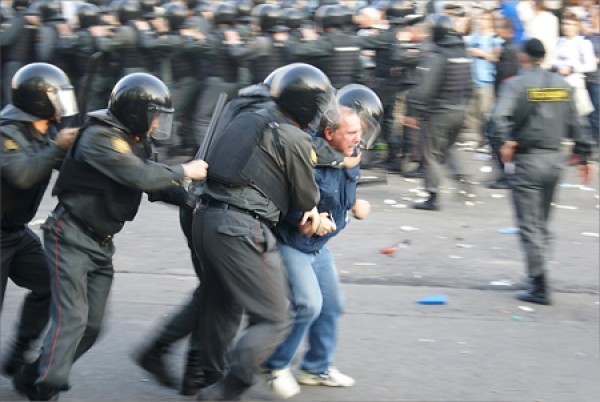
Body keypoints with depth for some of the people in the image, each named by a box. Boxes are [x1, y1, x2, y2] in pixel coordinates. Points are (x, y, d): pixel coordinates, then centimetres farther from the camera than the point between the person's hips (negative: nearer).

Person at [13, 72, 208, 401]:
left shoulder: (135, 142, 10)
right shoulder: (100, 137, -20)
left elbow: (153, 183, 11)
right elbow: (139, 177, -27)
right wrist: (184, 172, -16)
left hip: (101, 245, 9)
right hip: (72, 237, -9)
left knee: (91, 326, 7)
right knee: (72, 319, -15)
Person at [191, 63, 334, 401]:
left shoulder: (246, 120, 15)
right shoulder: (294, 139, -8)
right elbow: (306, 201, 1)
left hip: (207, 219, 8)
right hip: (243, 230, -8)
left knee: (222, 309, 23)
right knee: (273, 321, 0)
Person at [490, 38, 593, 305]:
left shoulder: (517, 84, -7)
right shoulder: (561, 84, 8)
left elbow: (500, 116, -25)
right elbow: (574, 124, 12)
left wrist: (507, 141, -20)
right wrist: (582, 155, 19)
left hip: (528, 160, -5)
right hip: (555, 159, 6)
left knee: (529, 225, -3)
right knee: (542, 222, 19)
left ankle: (539, 287, -7)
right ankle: (537, 273, 23)